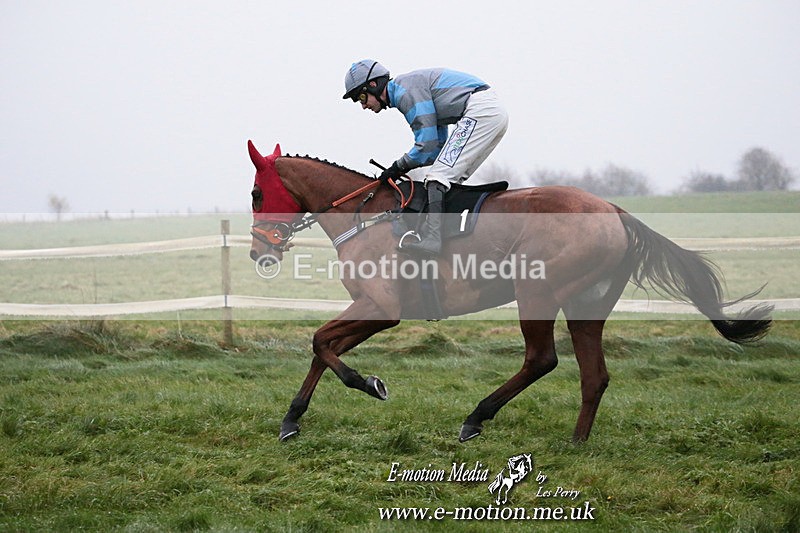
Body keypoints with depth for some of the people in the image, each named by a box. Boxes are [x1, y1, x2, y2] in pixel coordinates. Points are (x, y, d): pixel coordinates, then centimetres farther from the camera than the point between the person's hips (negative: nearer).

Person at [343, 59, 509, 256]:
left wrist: (398, 167, 1)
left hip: (480, 109, -11)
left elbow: (428, 145, -13)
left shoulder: (406, 90, -9)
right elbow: (439, 146, 23)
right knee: (451, 180, 14)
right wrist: (401, 168, 12)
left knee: (438, 176, -16)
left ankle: (432, 237, -30)